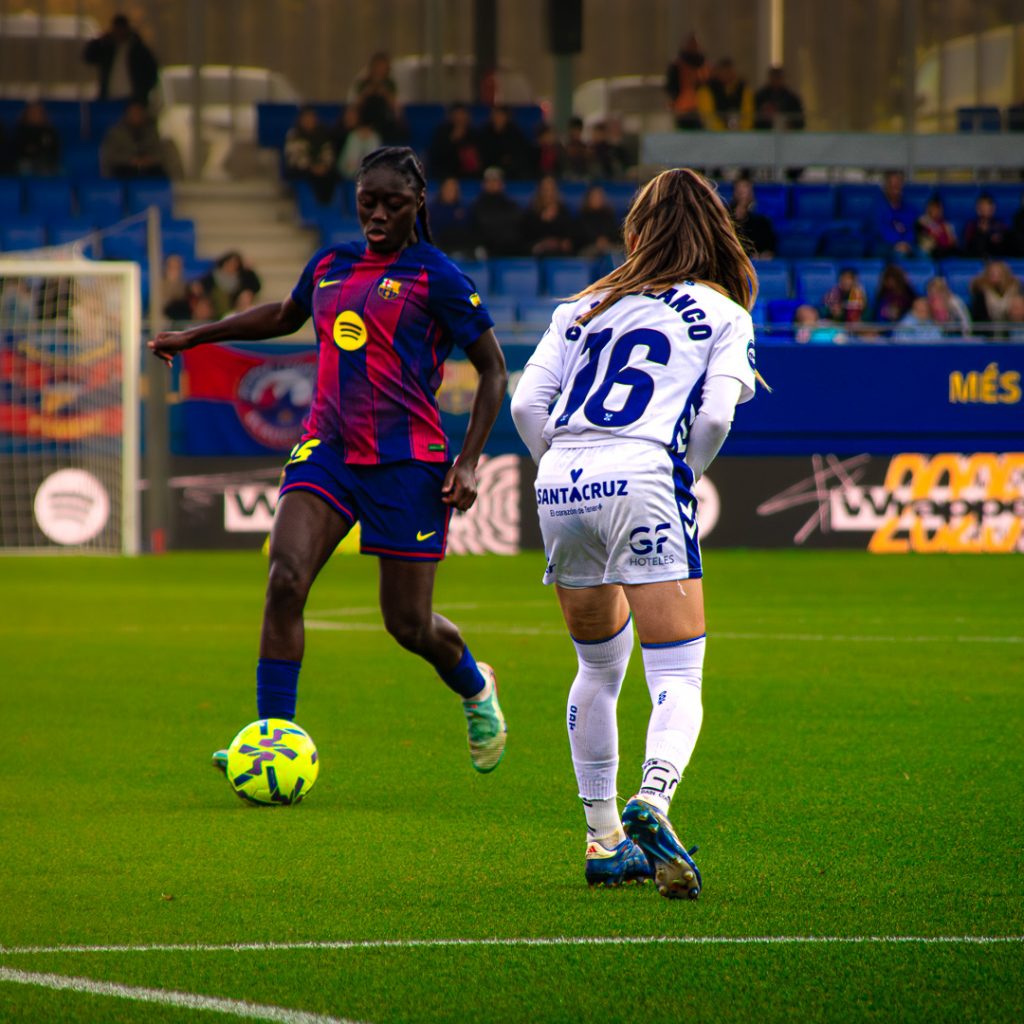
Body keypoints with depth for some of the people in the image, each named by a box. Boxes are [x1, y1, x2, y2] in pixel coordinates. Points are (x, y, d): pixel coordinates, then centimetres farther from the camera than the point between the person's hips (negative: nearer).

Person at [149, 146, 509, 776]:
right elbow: (283, 316, 34)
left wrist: (469, 462, -9)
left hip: (406, 460, -4)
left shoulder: (435, 276, -4)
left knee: (409, 624, 2)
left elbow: (494, 371, 0)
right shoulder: (330, 267, 12)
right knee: (285, 580, -19)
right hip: (326, 451, 4)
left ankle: (475, 687, 37)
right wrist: (194, 337, 34)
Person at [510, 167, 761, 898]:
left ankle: (603, 837, 22)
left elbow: (527, 403, 10)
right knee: (679, 678, -6)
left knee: (599, 667, 22)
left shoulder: (586, 308, 21)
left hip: (560, 487, 4)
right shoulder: (726, 315, 12)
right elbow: (715, 415, -3)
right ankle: (653, 802, -34)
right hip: (643, 481, -4)